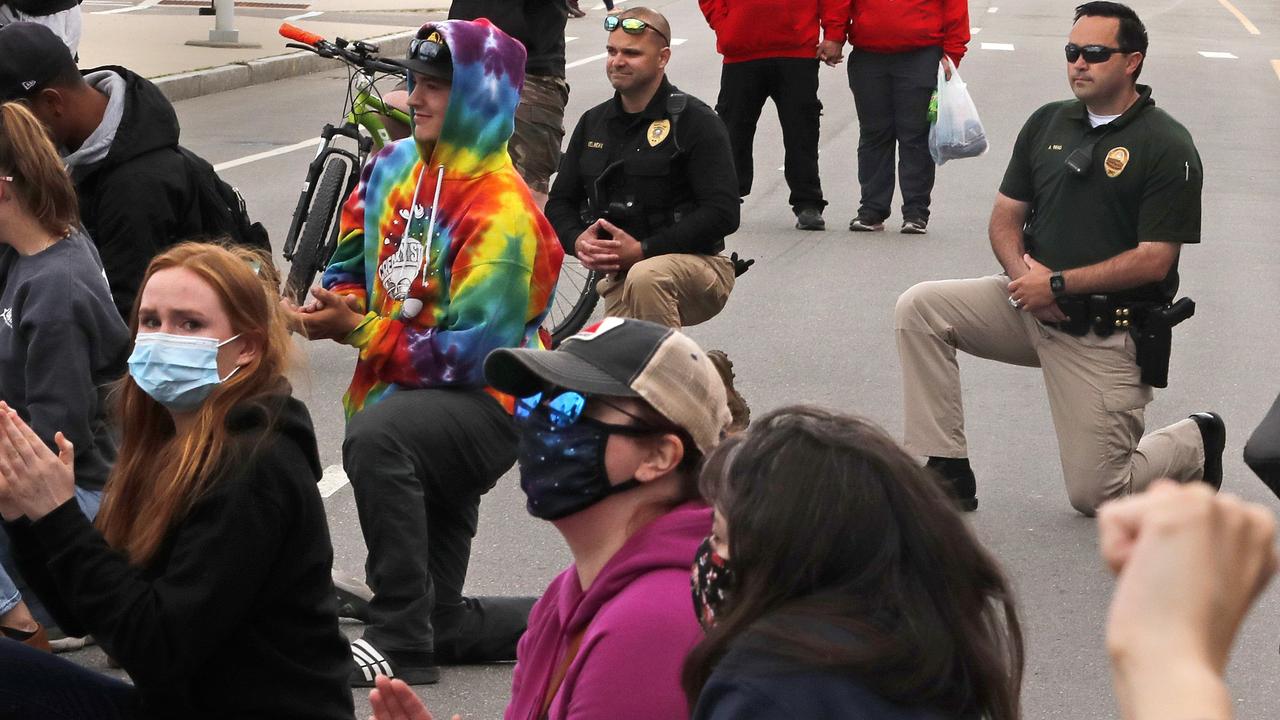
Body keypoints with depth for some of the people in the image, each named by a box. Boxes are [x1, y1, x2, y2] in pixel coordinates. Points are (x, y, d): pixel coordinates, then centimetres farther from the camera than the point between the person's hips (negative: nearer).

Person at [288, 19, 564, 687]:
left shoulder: (503, 212, -21)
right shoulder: (393, 166, 2)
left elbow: (475, 351, -24)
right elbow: (352, 263, 12)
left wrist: (358, 330, -24)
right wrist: (334, 305, -11)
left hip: (487, 403, -8)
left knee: (375, 435, -40)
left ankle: (400, 640, -31)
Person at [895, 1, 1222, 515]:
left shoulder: (1167, 146, -12)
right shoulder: (1048, 124, 7)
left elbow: (1154, 260, -17)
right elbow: (1006, 216, 10)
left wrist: (1057, 284, -19)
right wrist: (1021, 270, -12)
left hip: (1108, 333, -6)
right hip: (1031, 305, 6)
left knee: (1094, 496, -6)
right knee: (918, 308, -14)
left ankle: (1195, 444, 25)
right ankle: (946, 472, -6)